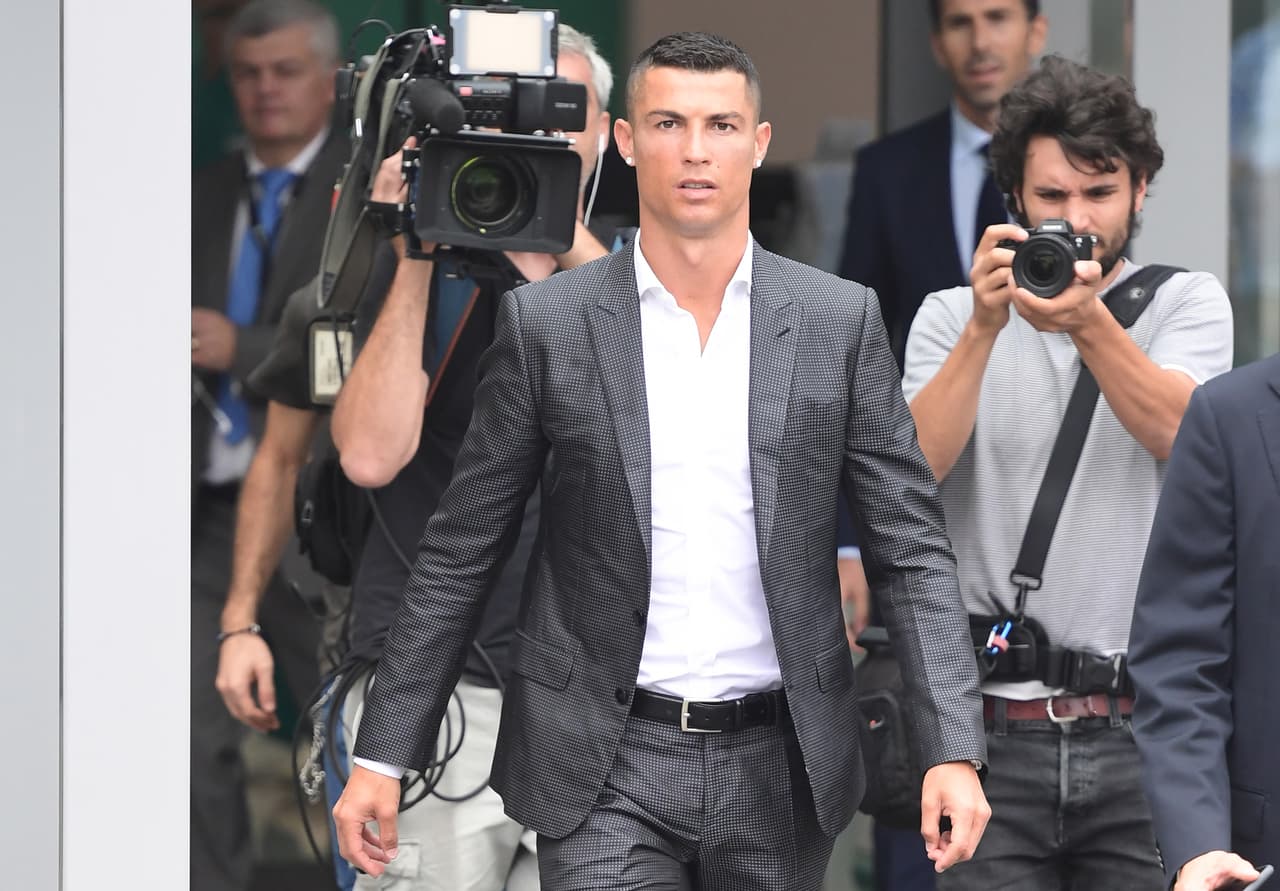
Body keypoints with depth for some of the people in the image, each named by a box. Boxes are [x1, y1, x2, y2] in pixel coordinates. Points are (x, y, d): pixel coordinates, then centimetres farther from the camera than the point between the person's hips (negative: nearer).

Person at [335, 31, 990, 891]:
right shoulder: (546, 322, 0)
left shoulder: (841, 321, 2)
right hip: (606, 766, -1)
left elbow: (912, 548, 1)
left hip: (779, 764, 2)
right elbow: (461, 554, 4)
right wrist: (384, 755, 1)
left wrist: (954, 752, -10)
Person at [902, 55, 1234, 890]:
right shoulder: (951, 318, 10)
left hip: (1142, 727, 0)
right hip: (995, 727, 1)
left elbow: (1177, 431, -12)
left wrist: (1086, 321, -25)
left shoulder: (1188, 303, 8)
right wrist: (984, 327, -16)